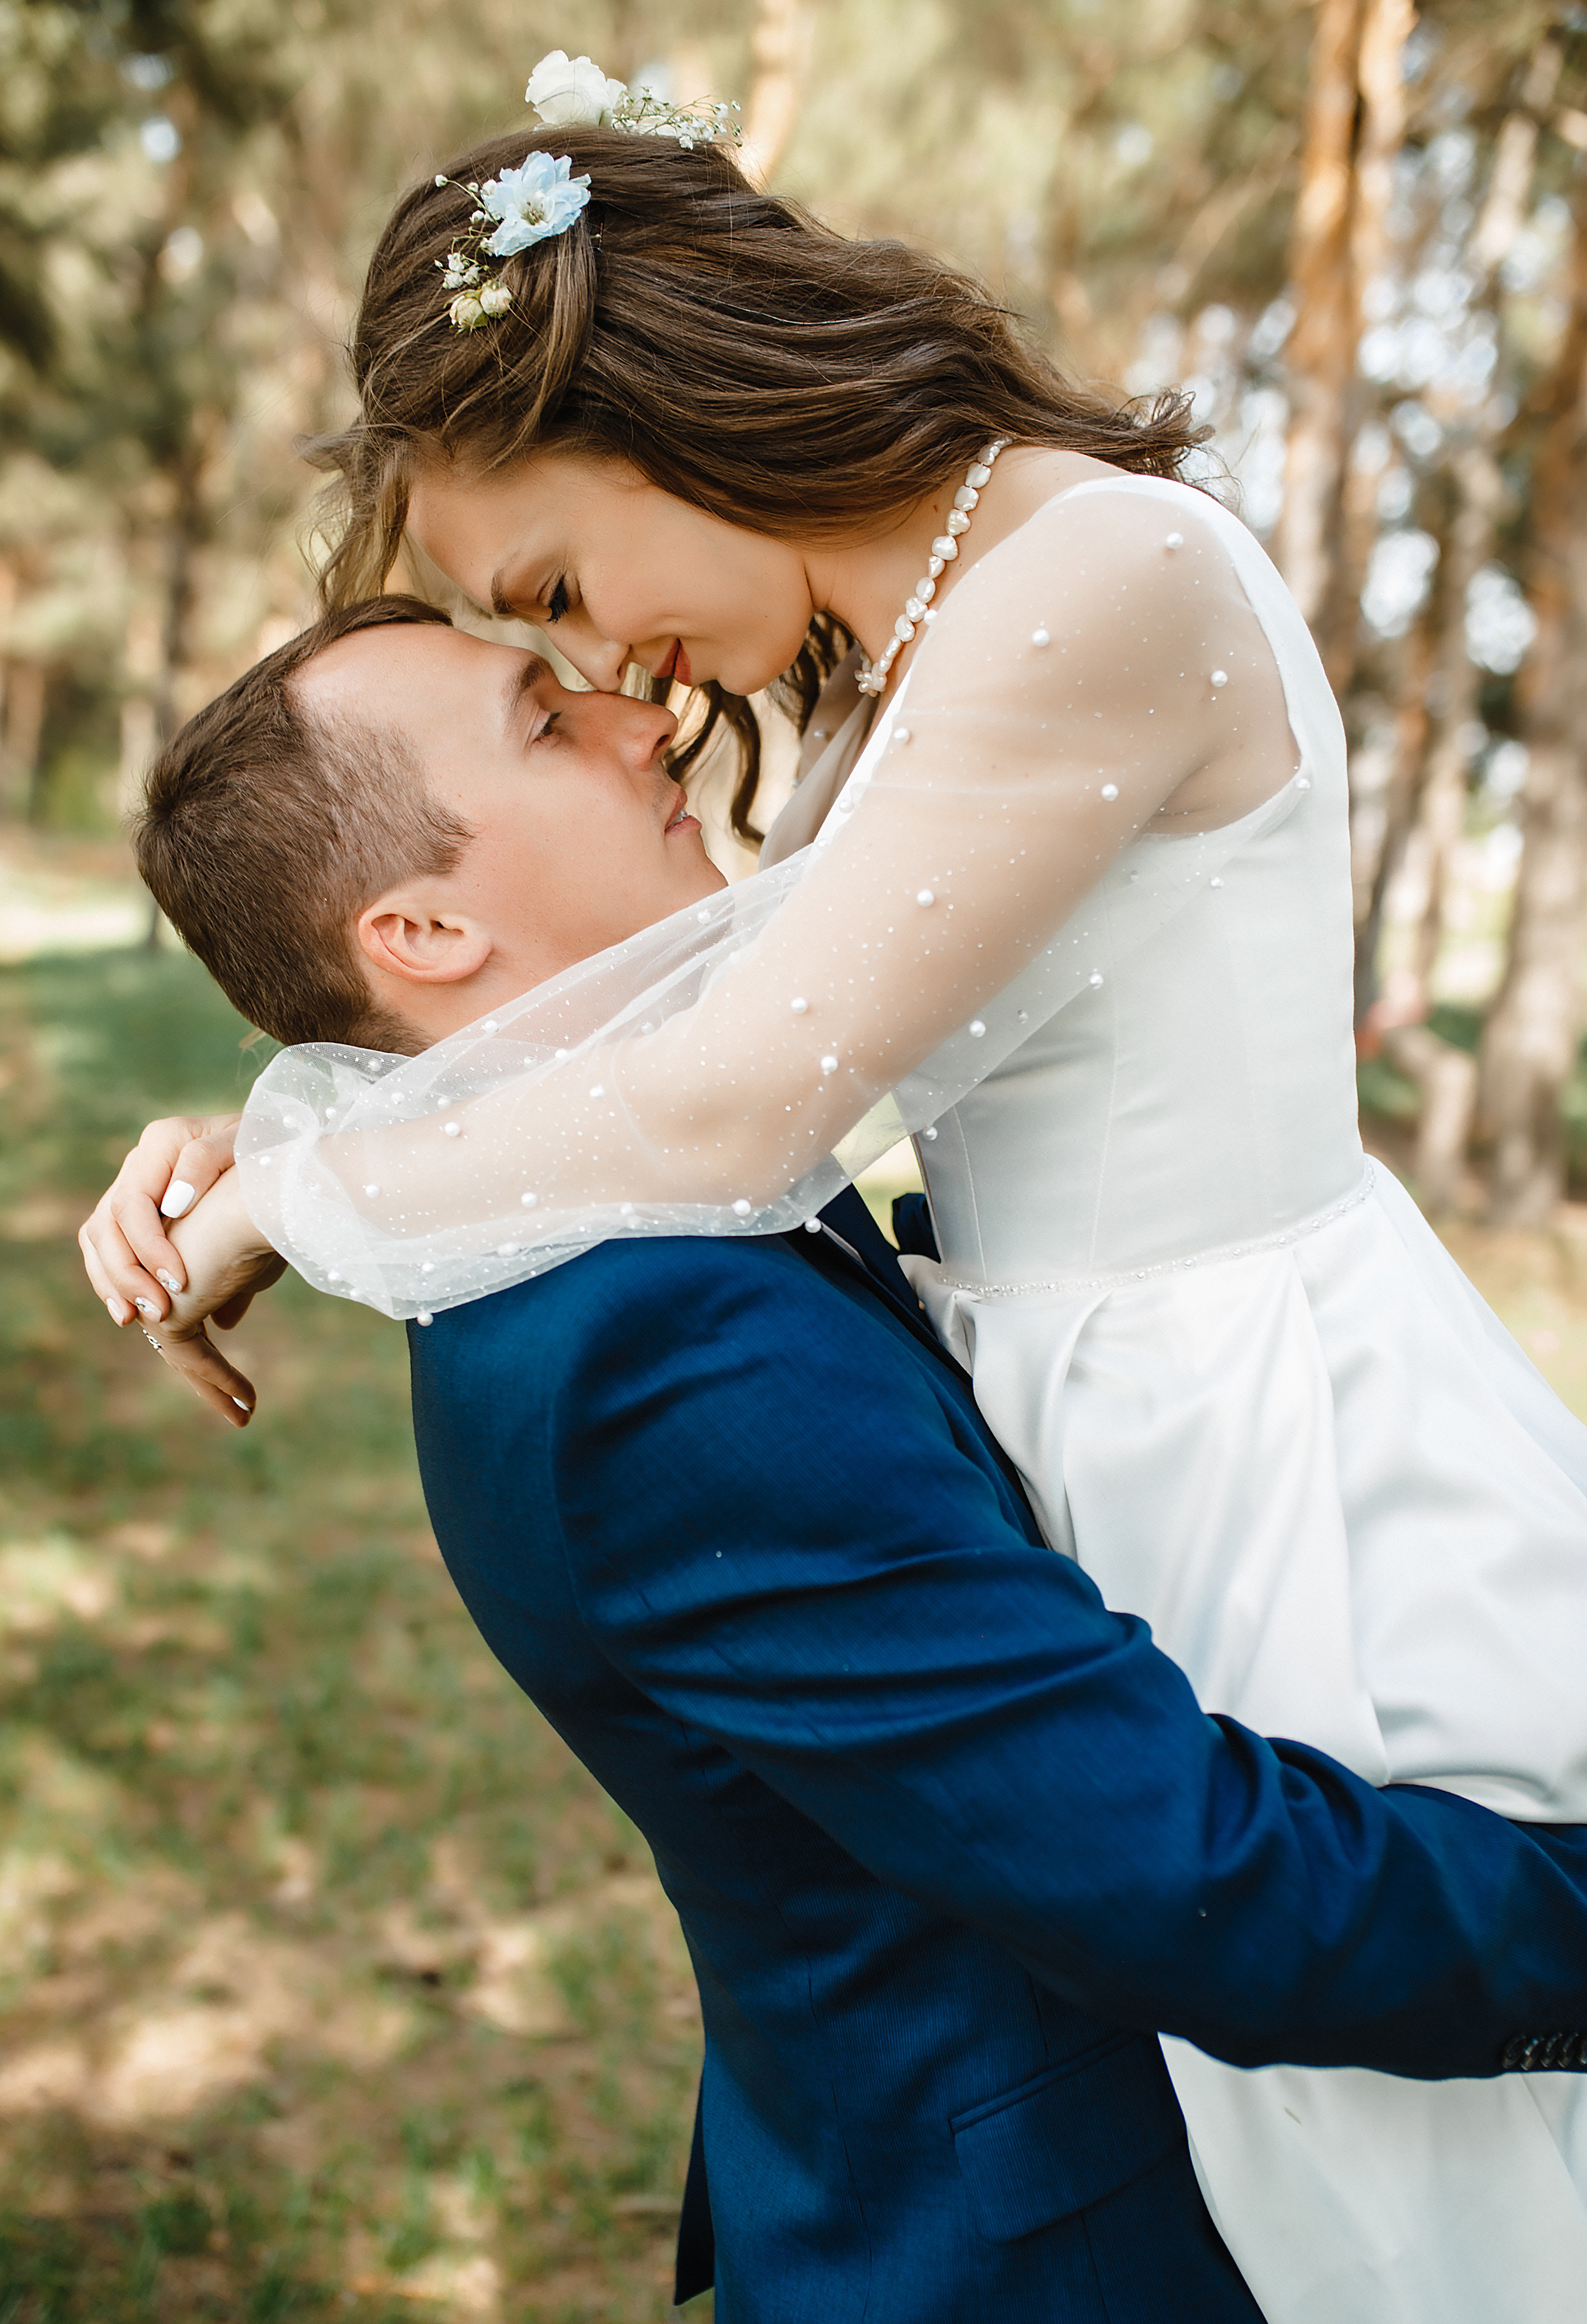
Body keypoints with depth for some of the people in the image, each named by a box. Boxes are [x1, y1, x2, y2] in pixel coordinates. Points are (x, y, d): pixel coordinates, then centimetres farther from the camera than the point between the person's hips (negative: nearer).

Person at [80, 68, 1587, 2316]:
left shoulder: (1102, 573, -23)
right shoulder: (932, 641, 9)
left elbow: (728, 1115, -26)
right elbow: (708, 963, 8)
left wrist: (295, 1188, -10)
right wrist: (260, 1135, -3)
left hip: (1315, 1504, -9)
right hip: (1165, 1475, 9)